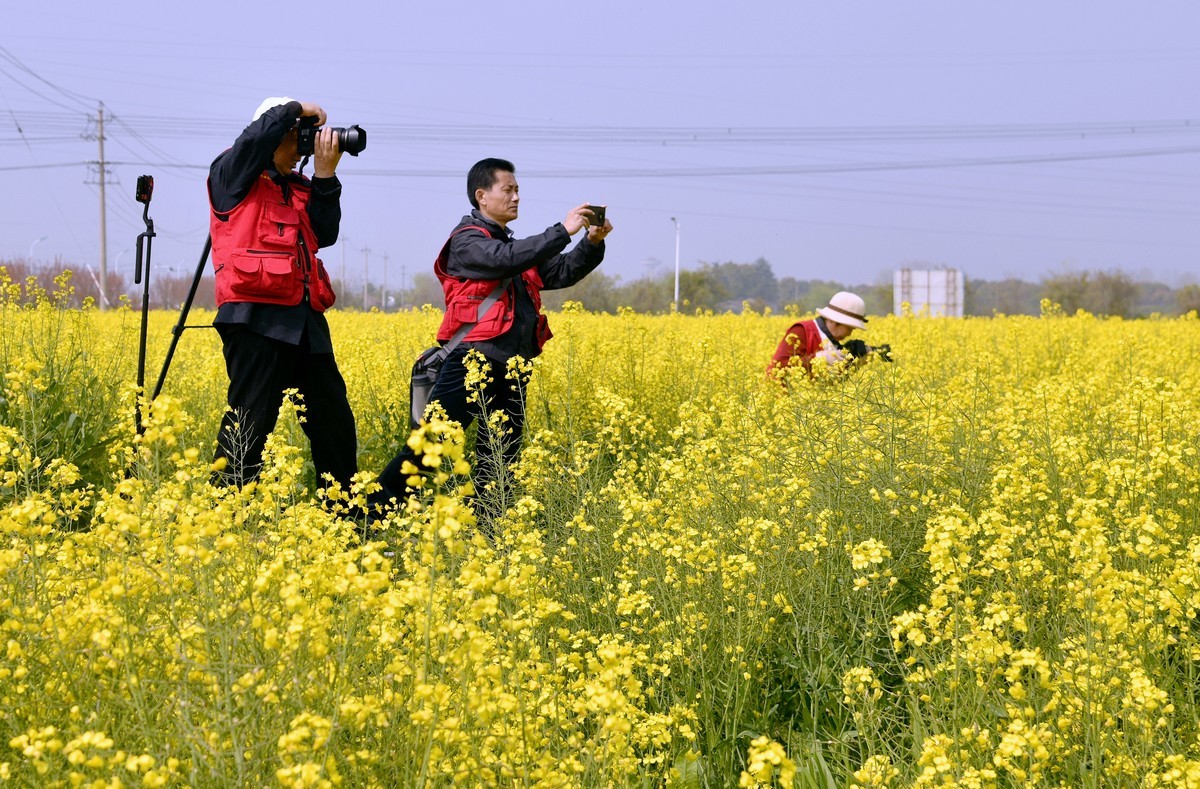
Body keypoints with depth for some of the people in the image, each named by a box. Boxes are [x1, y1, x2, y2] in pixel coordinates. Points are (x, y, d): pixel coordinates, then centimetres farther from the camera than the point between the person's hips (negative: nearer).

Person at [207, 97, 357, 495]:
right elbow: (258, 135, -18)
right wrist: (299, 109, -3)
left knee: (333, 417, 12)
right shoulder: (232, 175, 1)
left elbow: (325, 234, 9)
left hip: (305, 320, 8)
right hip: (256, 317, -8)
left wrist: (324, 176, 3)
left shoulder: (297, 188, 21)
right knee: (250, 420, -9)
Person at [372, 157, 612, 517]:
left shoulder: (512, 246, 23)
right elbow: (506, 260, -20)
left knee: (500, 458, 6)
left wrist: (593, 243, 4)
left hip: (511, 369, 8)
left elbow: (562, 273, 21)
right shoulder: (467, 240, -2)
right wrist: (562, 230, -17)